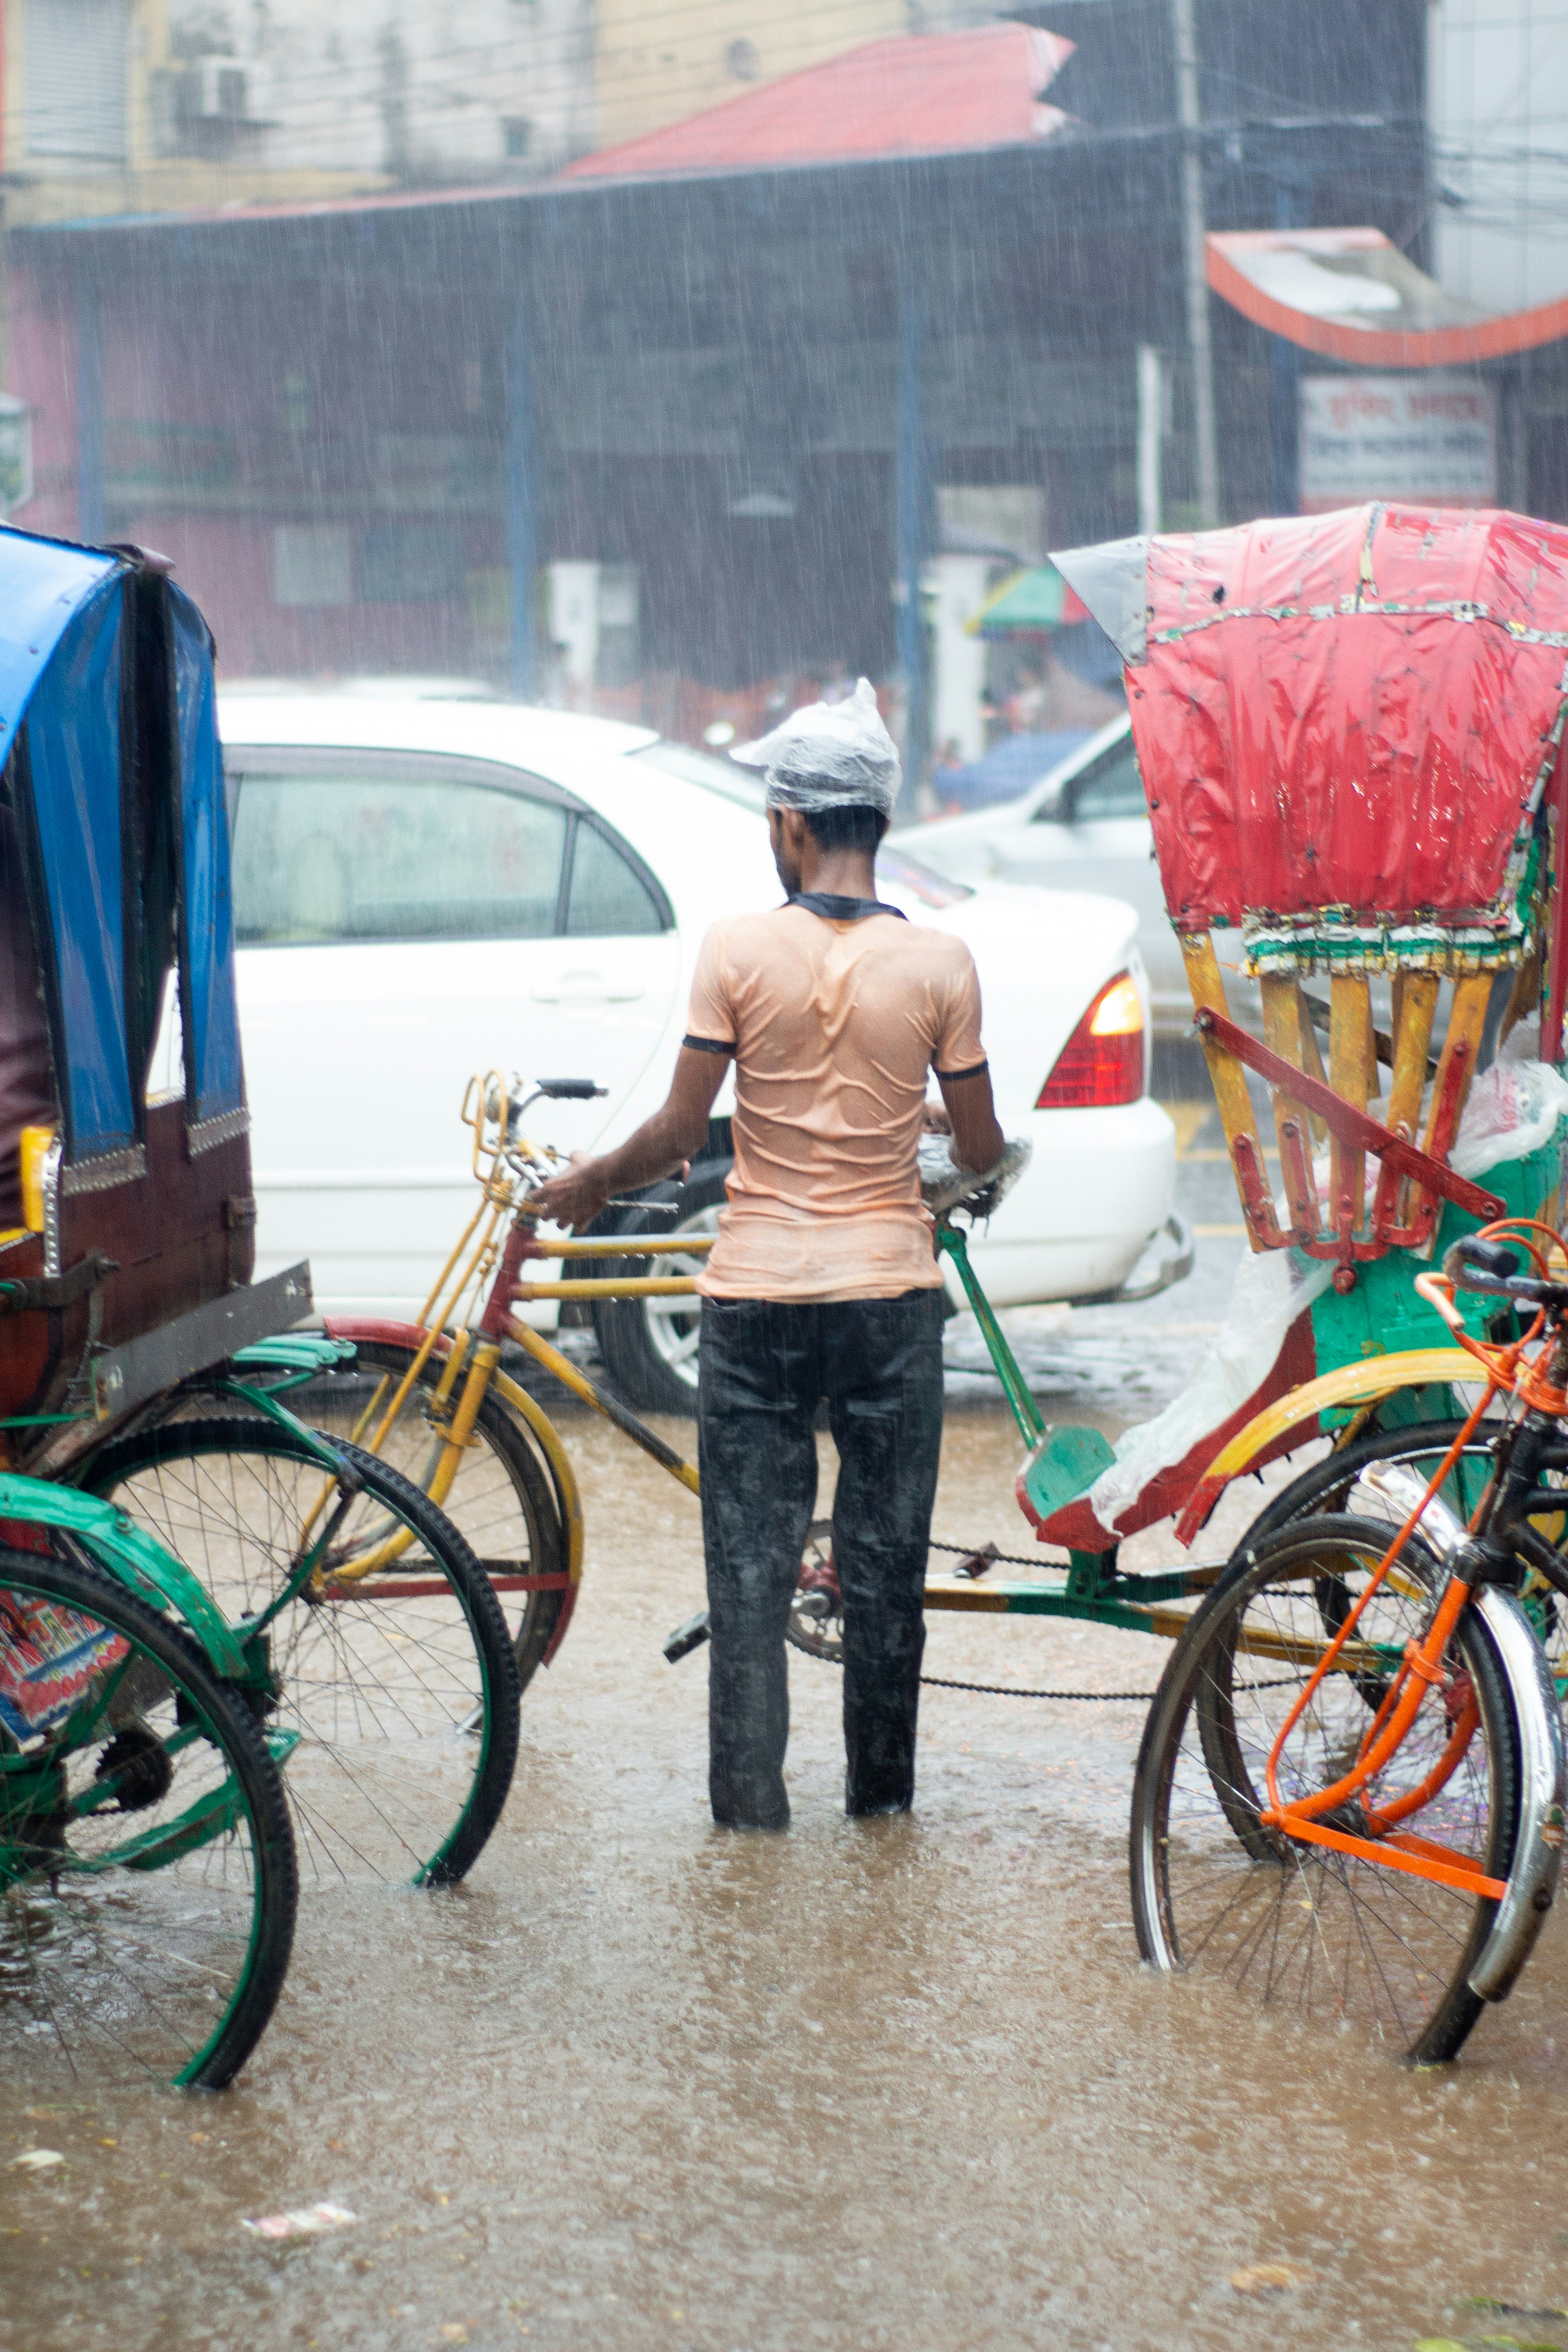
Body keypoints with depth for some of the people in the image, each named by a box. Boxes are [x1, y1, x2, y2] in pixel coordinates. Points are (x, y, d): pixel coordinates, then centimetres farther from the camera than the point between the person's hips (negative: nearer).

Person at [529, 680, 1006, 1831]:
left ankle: (750, 1792, 9)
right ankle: (881, 1786, 21)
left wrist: (588, 1184, 12)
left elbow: (680, 1132, -6)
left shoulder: (739, 948, -8)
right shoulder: (938, 961, -5)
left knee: (750, 1558, 8)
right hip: (890, 1288, 1)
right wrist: (971, 1170, 26)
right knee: (886, 1553, 13)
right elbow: (981, 1147, 2)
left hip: (756, 1296, -1)